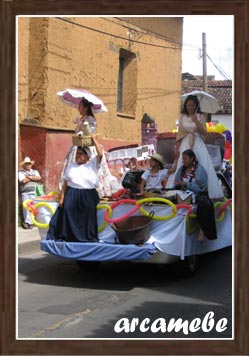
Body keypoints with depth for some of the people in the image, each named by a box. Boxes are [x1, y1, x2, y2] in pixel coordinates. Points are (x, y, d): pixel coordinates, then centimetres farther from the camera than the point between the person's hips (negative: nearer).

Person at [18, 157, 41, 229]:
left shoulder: (35, 171, 21)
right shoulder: (21, 172, 10)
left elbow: (39, 178, 2)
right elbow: (23, 181, -7)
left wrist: (29, 177, -3)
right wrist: (34, 178, 5)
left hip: (34, 192, 2)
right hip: (25, 193, -2)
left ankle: (27, 222, -8)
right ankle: (29, 222, -13)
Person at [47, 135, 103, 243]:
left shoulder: (93, 164, 6)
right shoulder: (71, 166, 12)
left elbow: (100, 154, -11)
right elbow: (65, 183, 9)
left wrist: (94, 139, -6)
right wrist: (62, 197, 1)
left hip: (88, 197, -1)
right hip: (72, 196, 1)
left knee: (87, 220, 1)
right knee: (69, 217, -3)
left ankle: (88, 238, 11)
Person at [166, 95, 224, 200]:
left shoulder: (200, 117, 2)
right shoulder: (182, 118, 8)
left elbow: (203, 132, -6)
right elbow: (179, 134, 8)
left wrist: (196, 121, -15)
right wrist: (176, 148, 1)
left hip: (198, 145, -2)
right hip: (185, 145, 2)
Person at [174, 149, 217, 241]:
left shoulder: (200, 169, -5)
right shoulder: (181, 169, 11)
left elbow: (201, 187, -16)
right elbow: (176, 184, 11)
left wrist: (185, 184, -23)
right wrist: (177, 184, -13)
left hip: (198, 195, -4)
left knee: (205, 204, -36)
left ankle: (202, 230, -24)